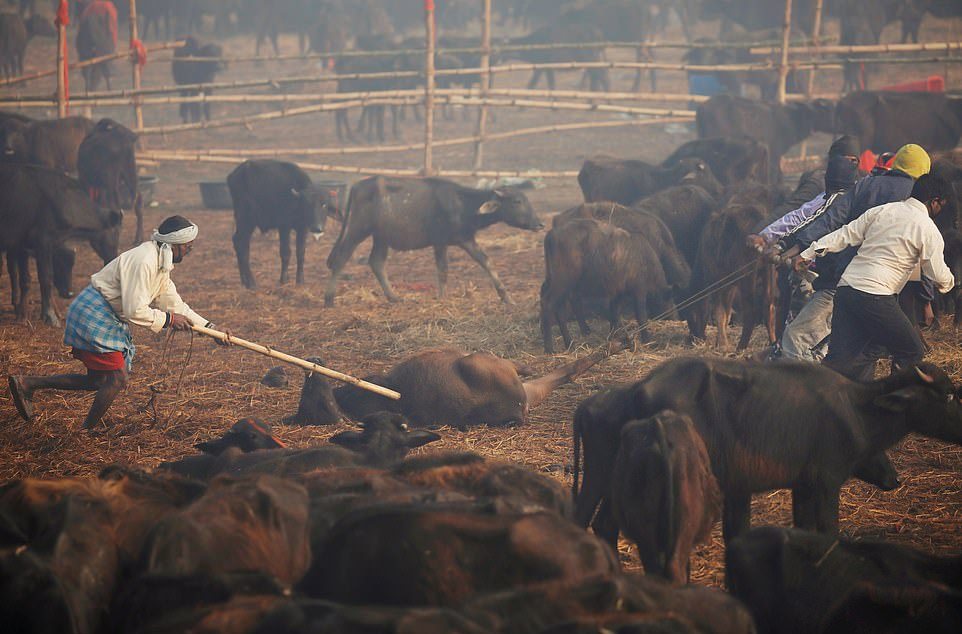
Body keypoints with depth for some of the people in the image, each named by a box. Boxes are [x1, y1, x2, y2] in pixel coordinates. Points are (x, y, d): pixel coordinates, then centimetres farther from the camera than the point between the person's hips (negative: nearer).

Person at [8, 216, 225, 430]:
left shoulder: (160, 263, 11)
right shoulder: (143, 261, -22)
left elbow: (174, 304, 17)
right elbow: (134, 311, -25)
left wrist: (208, 326, 11)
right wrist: (168, 319, -15)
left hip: (109, 319, 10)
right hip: (93, 314, -10)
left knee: (98, 381, 11)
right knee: (116, 379, -11)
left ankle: (26, 384, 15)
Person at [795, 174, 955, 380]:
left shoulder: (882, 211, 14)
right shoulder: (929, 230, -1)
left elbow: (846, 234, 13)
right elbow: (940, 276, 5)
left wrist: (810, 253, 18)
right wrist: (949, 283, 28)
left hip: (846, 287, 6)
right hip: (876, 297, -6)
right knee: (912, 352, 10)